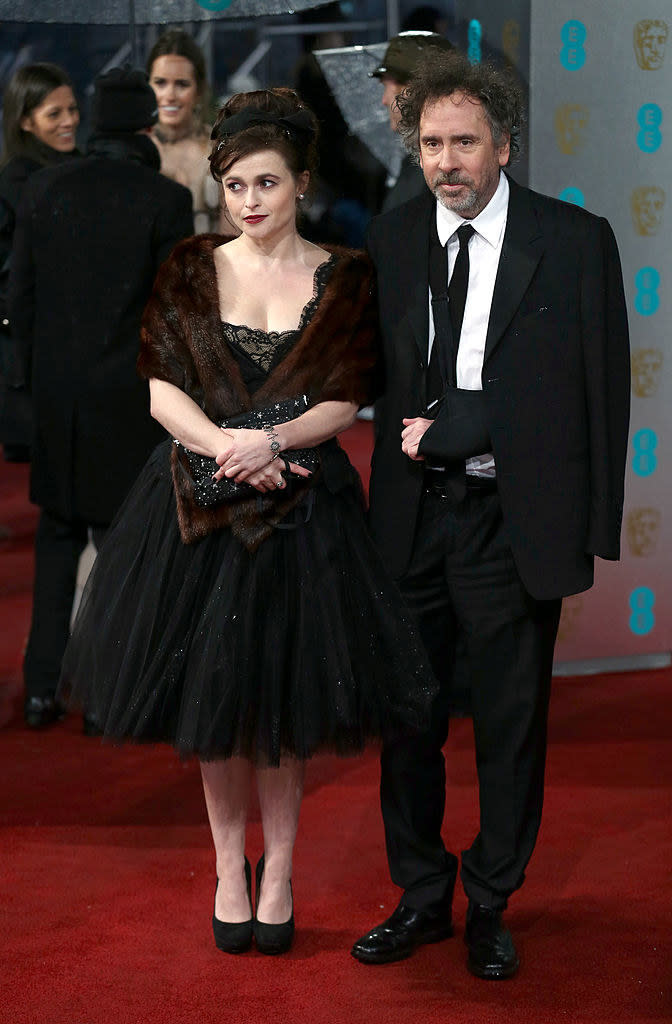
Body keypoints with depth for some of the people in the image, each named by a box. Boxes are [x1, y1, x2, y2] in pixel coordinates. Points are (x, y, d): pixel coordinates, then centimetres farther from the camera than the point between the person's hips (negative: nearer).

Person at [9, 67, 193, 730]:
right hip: (130, 396, -3)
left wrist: (36, 377, 13)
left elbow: (21, 295, 3)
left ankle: (42, 688, 15)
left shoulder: (43, 190, 0)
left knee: (57, 540, 15)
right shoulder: (165, 200, -10)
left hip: (56, 394, 3)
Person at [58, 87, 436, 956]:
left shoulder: (343, 279, 1)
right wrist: (224, 443, -19)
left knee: (285, 695, 5)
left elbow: (344, 402, -4)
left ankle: (278, 868, 20)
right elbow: (161, 388, -3)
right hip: (198, 504, 1)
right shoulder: (190, 269, 4)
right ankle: (229, 866, 21)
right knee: (208, 689, 6)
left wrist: (273, 440, -21)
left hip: (300, 506, -1)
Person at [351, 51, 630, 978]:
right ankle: (422, 896, 27)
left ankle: (491, 905, 25)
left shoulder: (575, 241, -4)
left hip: (515, 521, -2)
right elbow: (371, 373, 10)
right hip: (410, 516, 3)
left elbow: (602, 389, -2)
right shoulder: (389, 240, 5)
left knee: (511, 724, 8)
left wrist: (595, 527, -4)